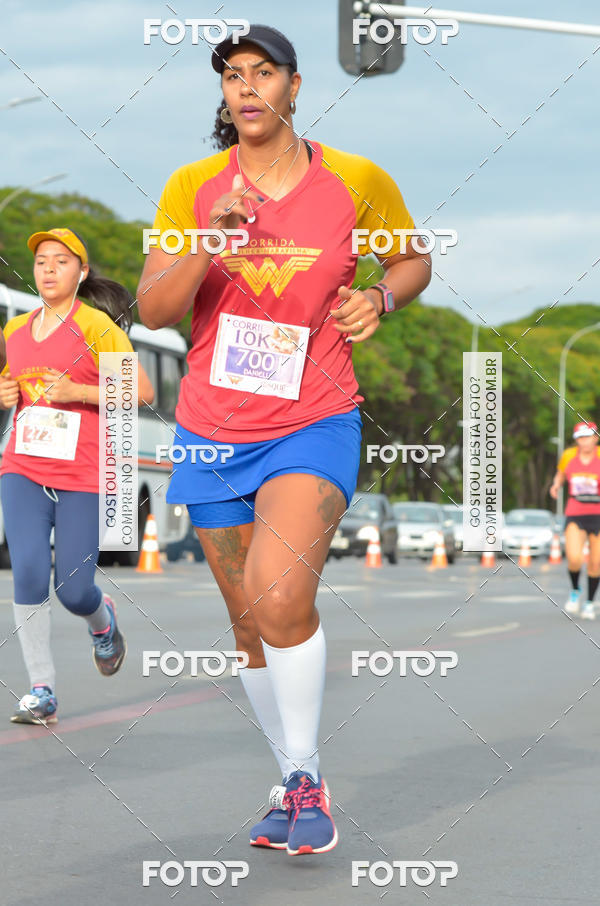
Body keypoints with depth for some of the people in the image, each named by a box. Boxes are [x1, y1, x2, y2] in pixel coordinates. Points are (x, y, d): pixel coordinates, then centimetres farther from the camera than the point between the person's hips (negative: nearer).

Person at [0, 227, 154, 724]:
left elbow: (143, 390, -8)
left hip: (83, 475, -4)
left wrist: (77, 392, -18)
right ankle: (42, 690, -7)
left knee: (74, 590, -2)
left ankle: (103, 619, 36)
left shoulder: (96, 325, -5)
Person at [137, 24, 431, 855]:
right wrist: (211, 244, -22)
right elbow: (152, 309, -5)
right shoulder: (193, 186, -1)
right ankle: (295, 785, 29)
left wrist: (381, 298, -7)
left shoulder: (357, 181, -3)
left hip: (314, 429, -3)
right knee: (251, 629, 11)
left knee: (282, 597, -25)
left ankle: (307, 778, -8)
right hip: (214, 434, 3)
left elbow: (414, 259, 14)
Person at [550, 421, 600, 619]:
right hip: (575, 515, 1)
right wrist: (556, 485, 0)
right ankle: (575, 590, 13)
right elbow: (560, 474, 20)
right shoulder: (568, 456, 1)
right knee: (574, 559, -18)